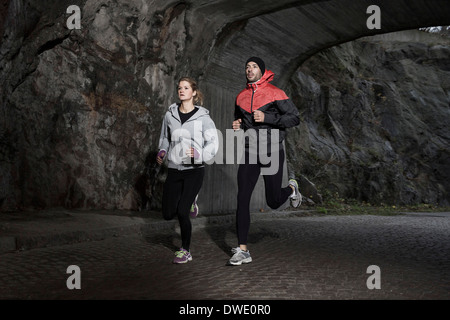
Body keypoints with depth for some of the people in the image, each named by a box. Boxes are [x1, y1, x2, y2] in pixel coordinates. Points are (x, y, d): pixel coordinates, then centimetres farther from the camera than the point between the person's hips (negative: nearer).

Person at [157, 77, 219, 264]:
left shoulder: (202, 117, -5)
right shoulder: (170, 115, 7)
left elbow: (213, 143, -4)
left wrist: (199, 155, -22)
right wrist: (162, 152, 3)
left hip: (194, 170, -4)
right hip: (174, 170, 4)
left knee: (182, 212, -9)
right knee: (168, 214, 4)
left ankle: (185, 251, 12)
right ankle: (190, 201, 38)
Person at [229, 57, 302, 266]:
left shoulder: (275, 93, -6)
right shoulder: (241, 96, 11)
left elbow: (295, 118, -9)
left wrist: (266, 118, -19)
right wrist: (237, 126, 1)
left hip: (272, 153, -4)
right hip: (249, 153, 4)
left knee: (273, 202, 4)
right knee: (242, 199, -6)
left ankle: (291, 189, 41)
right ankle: (242, 251, 0)